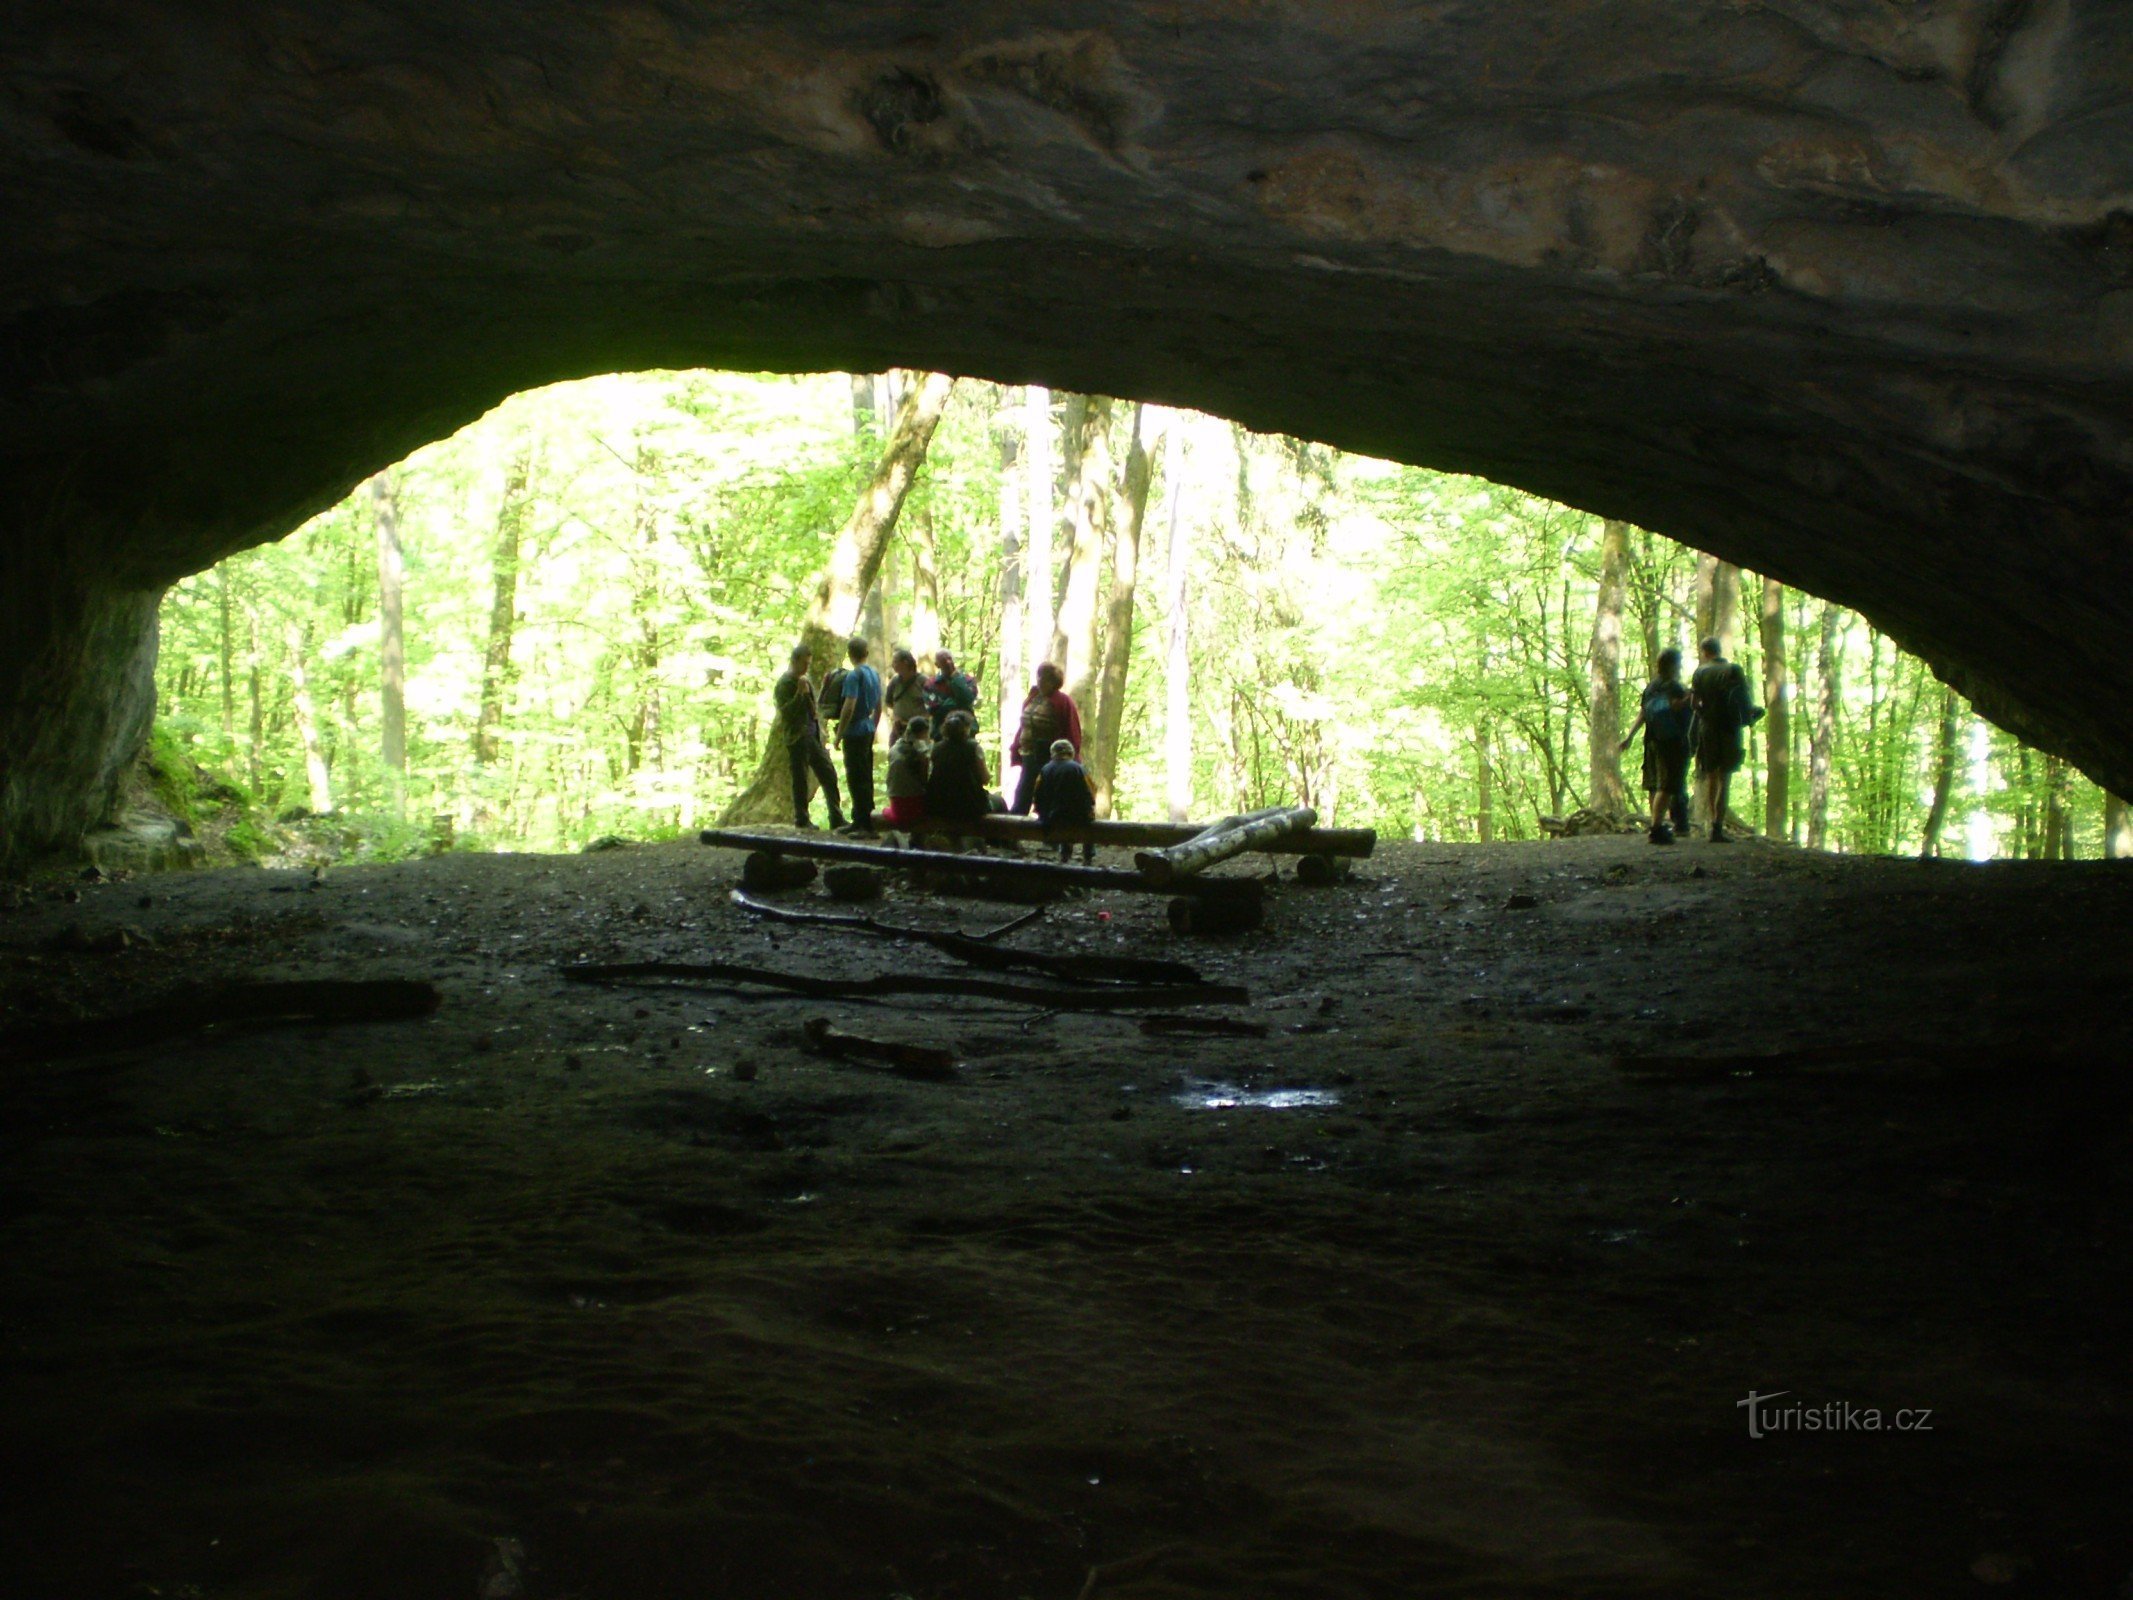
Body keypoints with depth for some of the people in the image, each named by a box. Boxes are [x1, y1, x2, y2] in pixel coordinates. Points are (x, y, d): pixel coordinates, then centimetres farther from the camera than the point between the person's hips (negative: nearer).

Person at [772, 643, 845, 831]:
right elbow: (785, 711, -17)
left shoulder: (805, 681, 18)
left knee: (829, 775, 4)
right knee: (800, 780, -1)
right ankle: (801, 818, 8)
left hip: (813, 736, 8)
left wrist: (820, 730, 18)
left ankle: (837, 818, 7)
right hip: (797, 737, -8)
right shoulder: (785, 684, -8)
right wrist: (799, 693, -26)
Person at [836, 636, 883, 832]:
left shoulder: (854, 675, -15)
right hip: (868, 731, 9)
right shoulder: (875, 674, 10)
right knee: (865, 778, 14)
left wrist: (839, 734, -15)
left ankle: (865, 824, -7)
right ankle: (860, 821, 22)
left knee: (856, 779, -6)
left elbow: (849, 707, -21)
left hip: (855, 733, -9)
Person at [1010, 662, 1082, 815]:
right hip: (1029, 758, 7)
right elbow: (1023, 727, 14)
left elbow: (1072, 734, -12)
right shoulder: (1031, 698, 12)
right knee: (1021, 801, 9)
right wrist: (1017, 750, 9)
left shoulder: (1062, 702, -9)